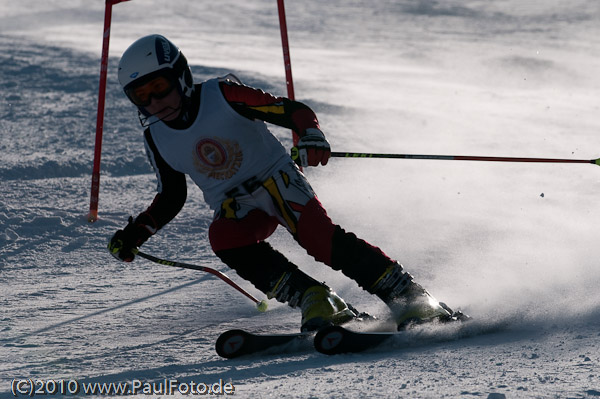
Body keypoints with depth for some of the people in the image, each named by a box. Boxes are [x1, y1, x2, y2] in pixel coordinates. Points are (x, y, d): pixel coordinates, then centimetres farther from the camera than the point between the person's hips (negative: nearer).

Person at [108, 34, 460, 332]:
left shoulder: (222, 95, -14)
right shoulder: (157, 139, 0)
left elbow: (293, 111, -14)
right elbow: (171, 199, 14)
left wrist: (311, 135, -35)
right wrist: (135, 234, 2)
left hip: (277, 179, -4)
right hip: (236, 208, 4)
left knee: (320, 238, -28)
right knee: (224, 237, -30)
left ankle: (412, 299, -22)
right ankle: (315, 301, -25)